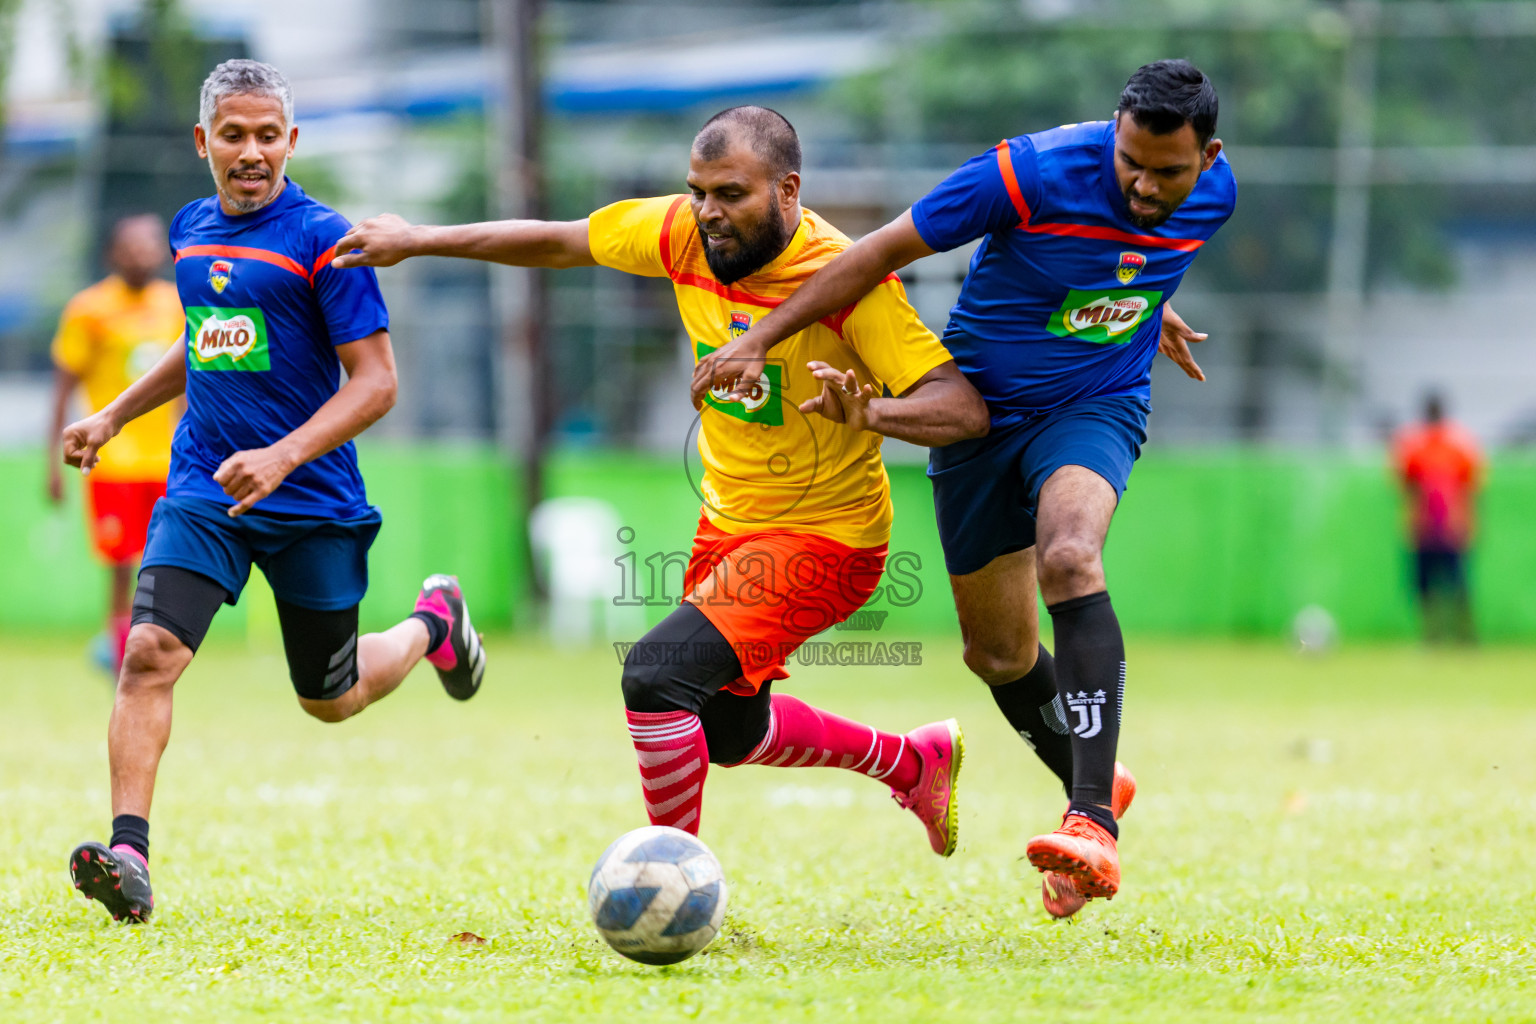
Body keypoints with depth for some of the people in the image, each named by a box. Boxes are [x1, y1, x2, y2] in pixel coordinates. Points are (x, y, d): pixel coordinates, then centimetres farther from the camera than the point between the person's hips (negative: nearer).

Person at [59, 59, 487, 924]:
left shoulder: (323, 238, -11)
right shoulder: (191, 230, 8)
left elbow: (376, 382, -14)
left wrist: (283, 457, -25)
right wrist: (114, 415, 23)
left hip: (313, 501, -4)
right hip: (204, 491, 4)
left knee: (331, 700, 11)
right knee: (150, 651, -20)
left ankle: (432, 624, 43)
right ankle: (130, 859, -23)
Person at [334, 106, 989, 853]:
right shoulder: (685, 234, -8)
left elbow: (964, 407, -28)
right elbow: (560, 244, 8)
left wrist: (872, 412, -47)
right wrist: (419, 241, 9)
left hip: (821, 539, -8)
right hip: (727, 524, 8)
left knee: (656, 673, -25)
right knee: (727, 733, 23)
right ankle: (914, 762, 47)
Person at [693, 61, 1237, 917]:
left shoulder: (1215, 194, -11)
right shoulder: (1034, 174, -25)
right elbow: (888, 251, -17)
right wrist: (761, 339, -15)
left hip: (1097, 405, 0)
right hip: (983, 406, 0)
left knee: (1069, 558, -31)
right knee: (999, 652, 6)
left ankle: (1094, 826, -40)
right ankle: (1095, 780, 37)